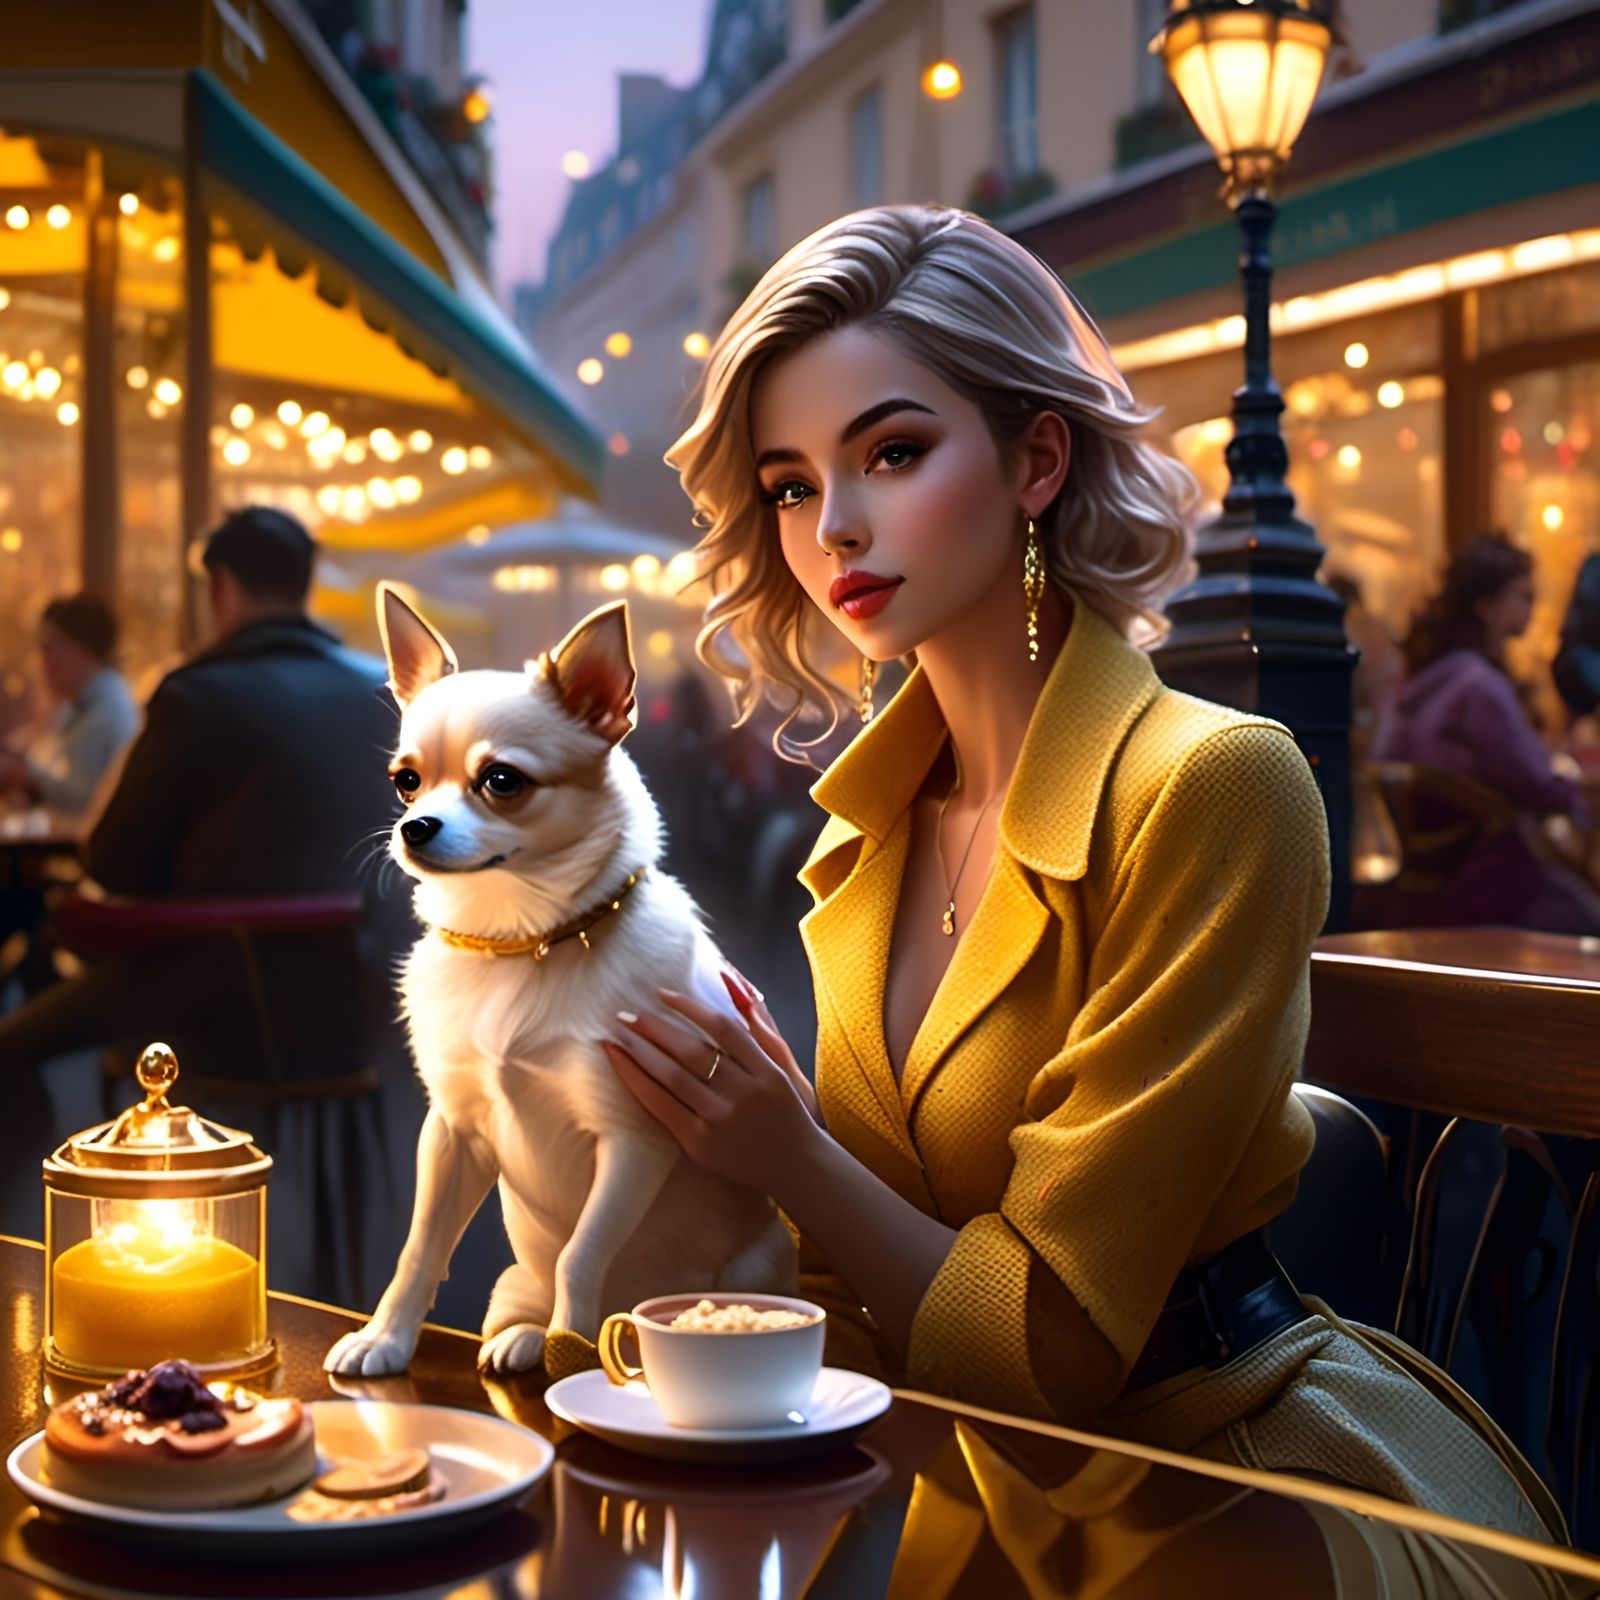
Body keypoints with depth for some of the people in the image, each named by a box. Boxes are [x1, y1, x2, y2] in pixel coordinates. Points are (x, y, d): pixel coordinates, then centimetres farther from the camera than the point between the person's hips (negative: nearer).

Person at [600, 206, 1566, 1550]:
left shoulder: (1213, 786, -18)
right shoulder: (875, 830, 2)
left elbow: (1054, 1339, -16)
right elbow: (856, 1293, 7)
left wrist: (792, 1163, -19)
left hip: (1252, 1457, -5)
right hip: (1008, 1476, 5)